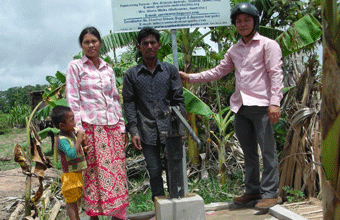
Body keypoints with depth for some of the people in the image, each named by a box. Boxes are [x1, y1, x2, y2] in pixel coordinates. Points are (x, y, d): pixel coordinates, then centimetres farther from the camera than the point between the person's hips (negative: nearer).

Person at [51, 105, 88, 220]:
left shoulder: (71, 132, 3)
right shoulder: (61, 140, -24)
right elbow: (72, 154, -38)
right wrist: (79, 139, -32)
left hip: (79, 173, 9)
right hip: (70, 175, -9)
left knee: (75, 197, 22)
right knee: (71, 200, 3)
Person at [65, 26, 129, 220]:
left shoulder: (108, 69, 16)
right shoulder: (75, 67, 4)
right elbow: (72, 100, -2)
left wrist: (122, 127, 10)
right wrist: (78, 130, -11)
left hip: (112, 126, 4)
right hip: (91, 126, -4)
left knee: (117, 170, 3)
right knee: (93, 172, -2)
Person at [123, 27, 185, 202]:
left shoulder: (170, 70, 9)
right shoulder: (131, 74, 8)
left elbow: (179, 100, 8)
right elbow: (128, 104, 5)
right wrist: (133, 132, -4)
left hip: (169, 129, 0)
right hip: (147, 132, 0)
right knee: (154, 172, 5)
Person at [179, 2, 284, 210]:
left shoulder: (268, 45, 3)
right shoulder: (234, 50, 20)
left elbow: (276, 74, -5)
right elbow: (217, 72, 22)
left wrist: (275, 102, -15)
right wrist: (189, 77, 15)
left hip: (261, 105, -6)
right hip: (240, 106, 6)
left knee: (268, 150, -3)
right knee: (248, 152, 11)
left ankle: (271, 193, 4)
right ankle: (253, 190, 21)